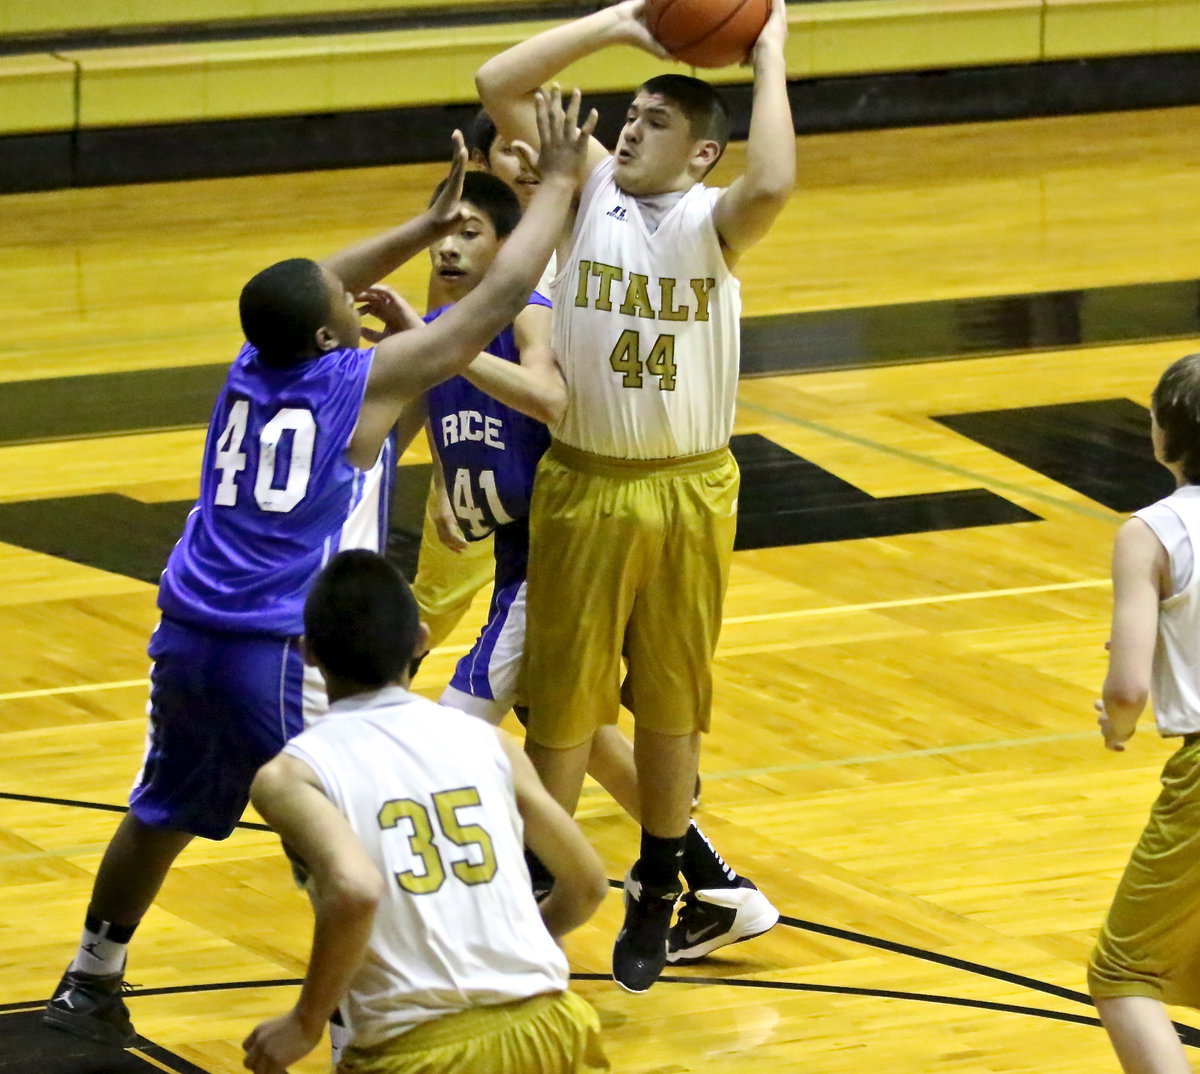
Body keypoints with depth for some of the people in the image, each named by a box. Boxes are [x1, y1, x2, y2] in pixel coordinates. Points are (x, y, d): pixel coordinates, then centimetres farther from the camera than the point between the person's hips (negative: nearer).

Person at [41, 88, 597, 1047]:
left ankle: (92, 984, 37)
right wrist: (558, 183, 4)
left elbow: (315, 288, 29)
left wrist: (427, 226, 29)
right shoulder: (363, 382, -10)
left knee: (163, 814, 25)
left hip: (188, 636, 8)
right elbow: (502, 296, -6)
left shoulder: (251, 366, 7)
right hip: (282, 655, -8)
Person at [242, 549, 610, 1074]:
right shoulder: (489, 742, 10)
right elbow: (587, 884, 18)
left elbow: (356, 891, -20)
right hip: (542, 1029, 2)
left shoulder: (290, 776, -1)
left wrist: (305, 1024, -8)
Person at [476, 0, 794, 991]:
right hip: (581, 488, 1)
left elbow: (772, 184, -34)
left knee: (671, 699, 12)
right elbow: (497, 85, -9)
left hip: (687, 493, -1)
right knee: (562, 696, 8)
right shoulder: (592, 188, -1)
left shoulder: (712, 221, -9)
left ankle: (657, 899, 28)